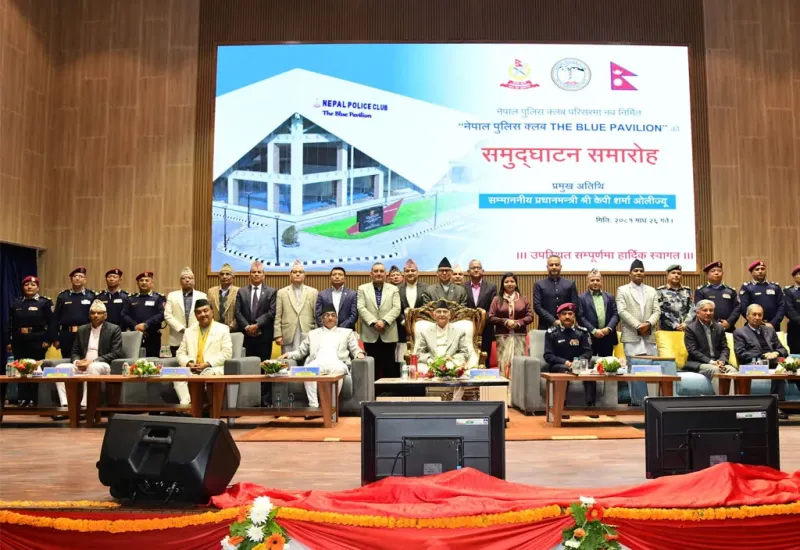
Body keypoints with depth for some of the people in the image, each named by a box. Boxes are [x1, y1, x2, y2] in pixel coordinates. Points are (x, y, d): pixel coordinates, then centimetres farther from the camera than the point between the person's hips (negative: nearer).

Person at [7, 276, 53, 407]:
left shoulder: (45, 302, -1)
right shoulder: (16, 303, 11)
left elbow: (51, 323, -6)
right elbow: (11, 324, 11)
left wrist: (48, 340, -14)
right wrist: (9, 341, 5)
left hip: (37, 340, -4)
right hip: (19, 341, 4)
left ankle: (33, 399, 8)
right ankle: (22, 398, 12)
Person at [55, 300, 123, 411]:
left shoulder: (114, 329, 1)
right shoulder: (82, 329, 17)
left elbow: (116, 353, -8)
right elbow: (75, 352, 17)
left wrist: (93, 361, -17)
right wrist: (77, 361, -8)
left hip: (103, 366, -5)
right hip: (82, 365, 5)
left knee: (93, 367, -37)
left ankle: (84, 406, -35)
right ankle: (66, 406, -25)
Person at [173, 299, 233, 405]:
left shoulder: (223, 329, 10)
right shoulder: (189, 331, 22)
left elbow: (227, 353, -1)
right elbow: (180, 353, 16)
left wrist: (208, 364, -12)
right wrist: (188, 363, -7)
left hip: (213, 369, -3)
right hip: (191, 369, 3)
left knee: (209, 375, -38)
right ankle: (185, 403, -39)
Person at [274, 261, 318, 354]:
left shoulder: (313, 292, 9)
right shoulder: (282, 292, 9)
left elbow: (317, 315, 6)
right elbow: (277, 317, 5)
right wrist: (278, 335, -3)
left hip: (308, 336, 0)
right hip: (288, 336, 0)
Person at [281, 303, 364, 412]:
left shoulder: (347, 332, 27)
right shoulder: (313, 334, 30)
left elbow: (355, 349, 19)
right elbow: (301, 351, 26)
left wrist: (359, 353, -5)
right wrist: (289, 354, 5)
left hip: (337, 363, -1)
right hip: (317, 363, 1)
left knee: (338, 369, -39)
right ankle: (313, 406, -35)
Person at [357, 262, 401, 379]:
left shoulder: (393, 289, 11)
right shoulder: (362, 289, 9)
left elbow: (396, 308, 0)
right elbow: (361, 308, -3)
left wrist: (384, 321, -15)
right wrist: (374, 322, -15)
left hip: (389, 335, 0)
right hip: (370, 335, 0)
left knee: (390, 368, 2)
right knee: (373, 369, 4)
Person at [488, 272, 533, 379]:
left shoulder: (523, 299, 10)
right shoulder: (497, 299, 6)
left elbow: (530, 316, 5)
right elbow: (491, 317, 1)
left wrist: (518, 323, -10)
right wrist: (505, 321, -11)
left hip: (519, 336, 1)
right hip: (502, 336, -1)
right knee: (504, 361, -5)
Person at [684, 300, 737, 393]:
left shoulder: (719, 327, 15)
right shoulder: (690, 328, 0)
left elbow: (725, 348, 12)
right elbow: (692, 351, -8)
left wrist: (721, 361, -11)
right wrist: (711, 362, -17)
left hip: (718, 362, 4)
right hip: (698, 363, -4)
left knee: (732, 370, -25)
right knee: (714, 370, -33)